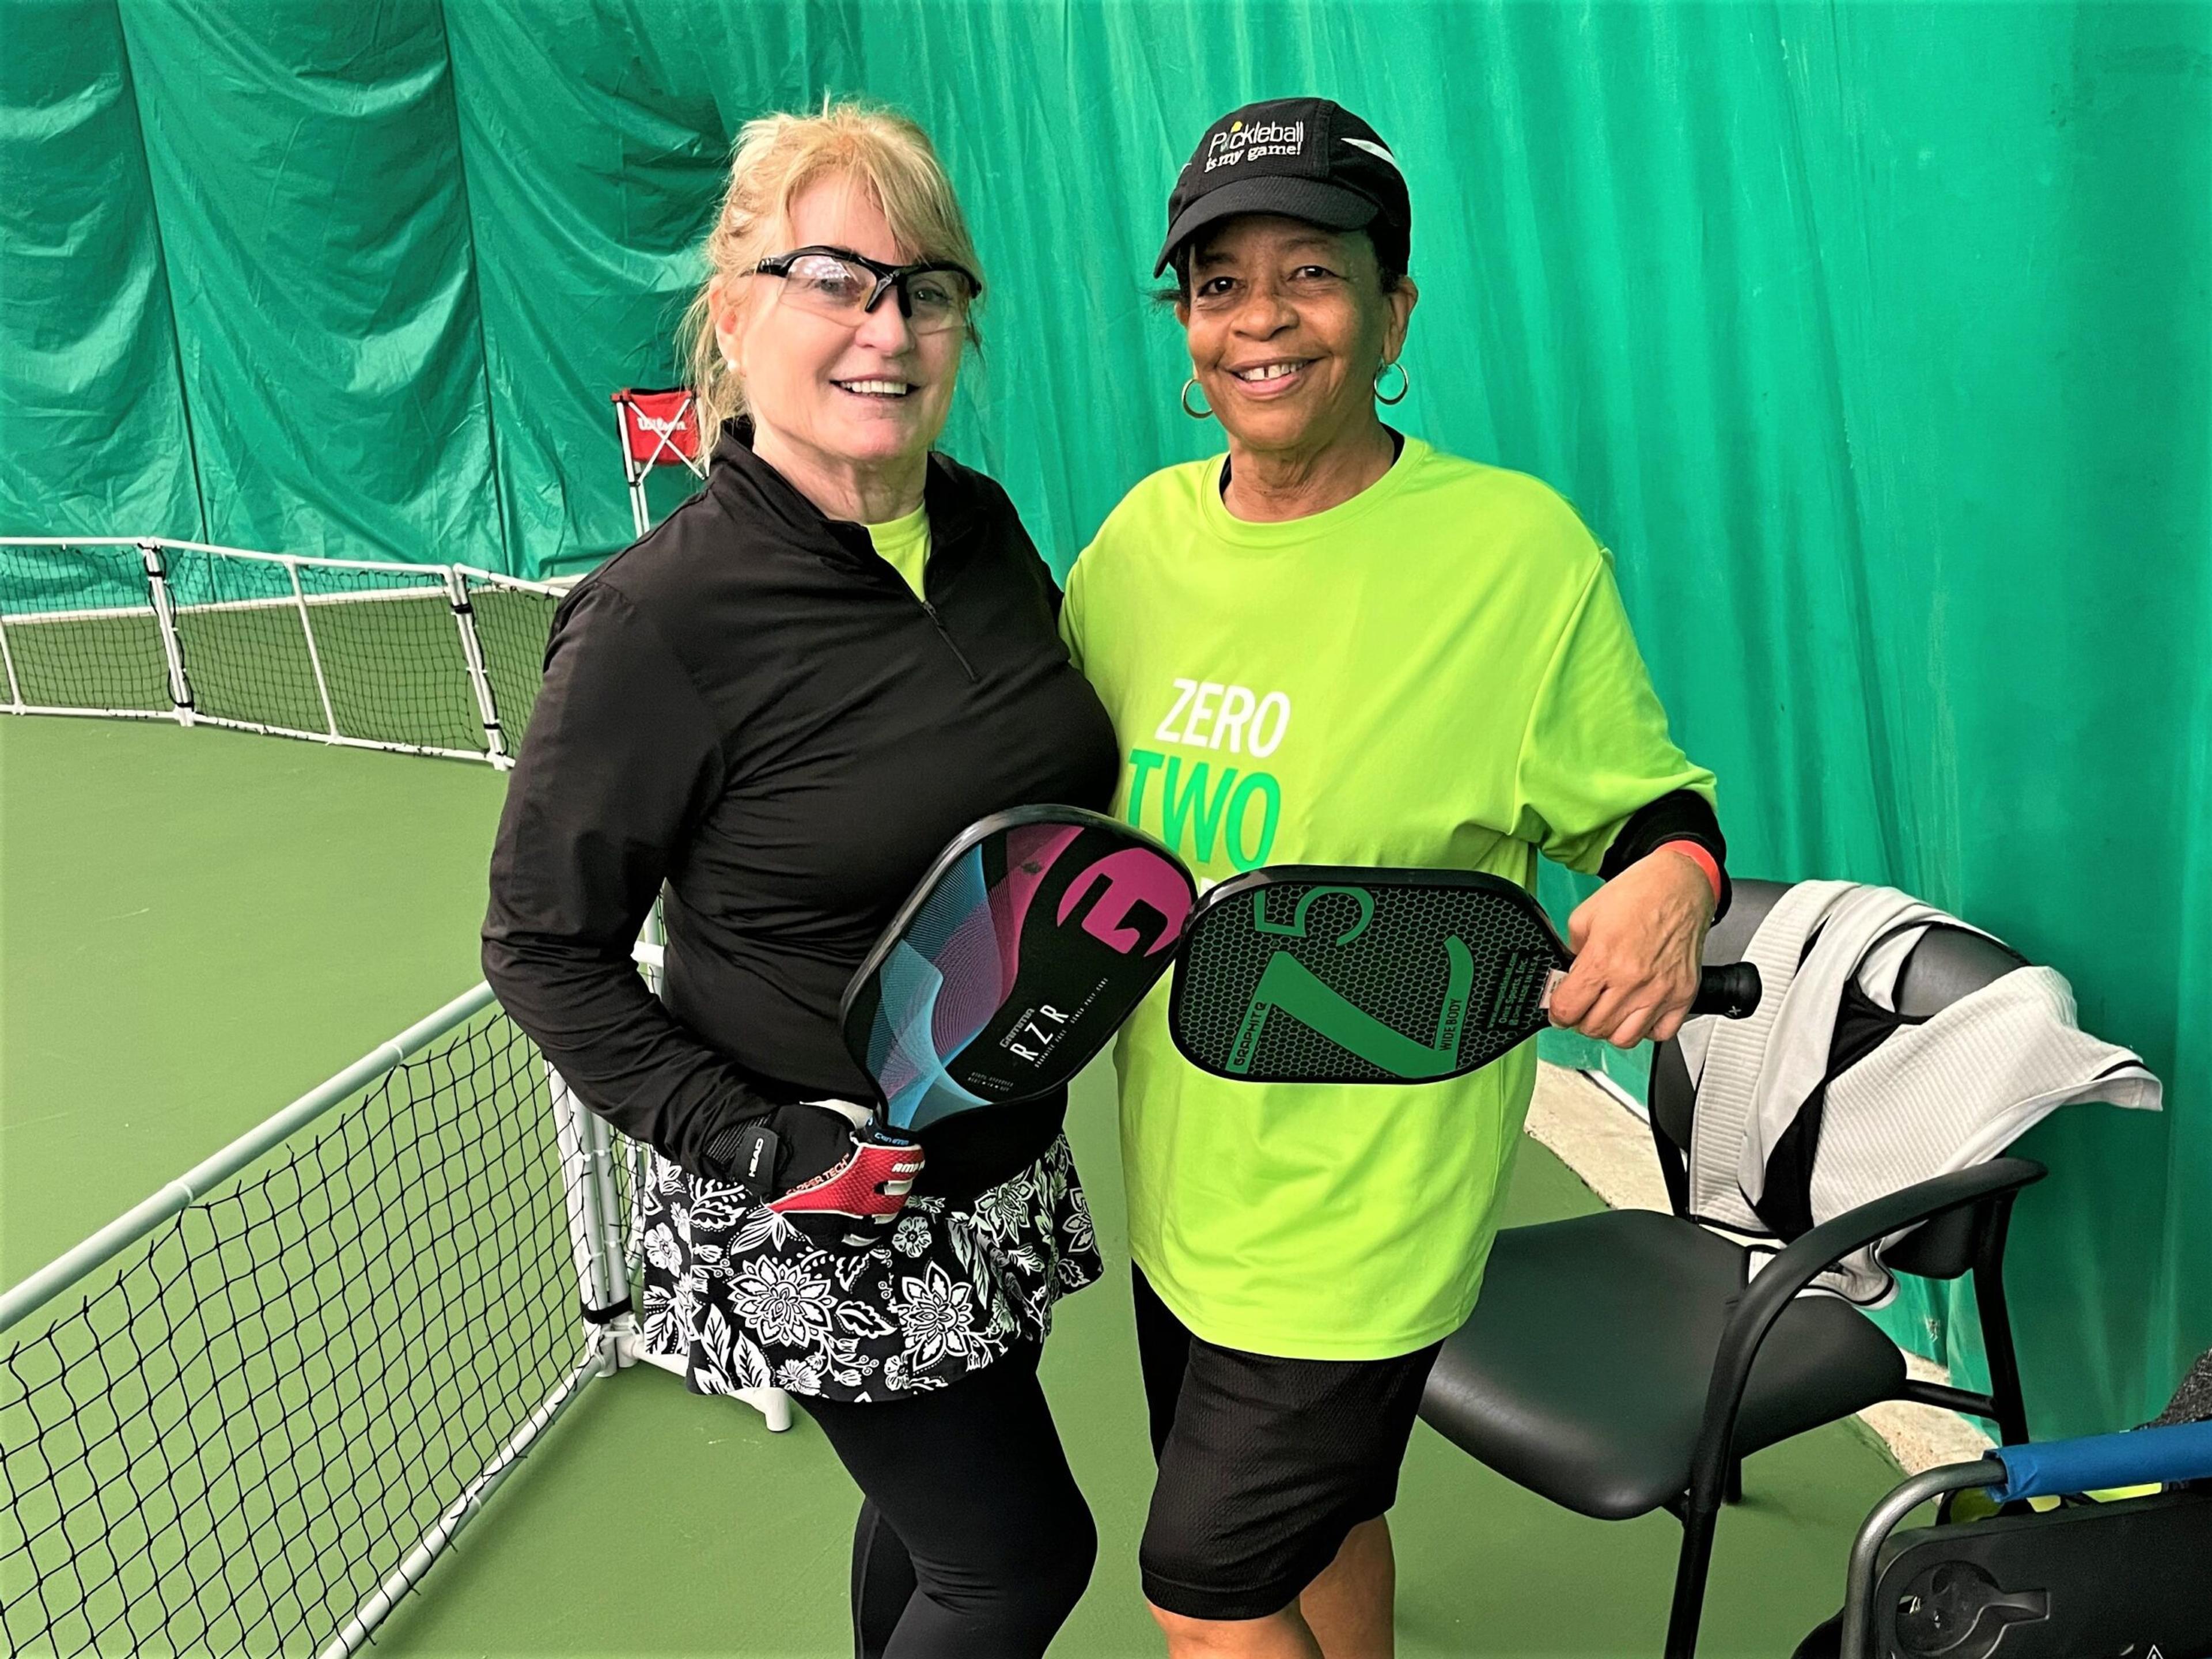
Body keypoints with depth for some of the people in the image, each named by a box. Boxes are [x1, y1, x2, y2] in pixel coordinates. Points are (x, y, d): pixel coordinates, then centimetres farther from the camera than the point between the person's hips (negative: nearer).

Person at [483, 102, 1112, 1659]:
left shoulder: (985, 526, -3)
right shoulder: (659, 618, -23)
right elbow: (545, 948, -13)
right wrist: (744, 1141, -20)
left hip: (1007, 1165, 6)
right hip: (826, 1227, -6)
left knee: (933, 1503, 25)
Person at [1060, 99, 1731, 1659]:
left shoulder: (1519, 546, -16)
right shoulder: (1143, 532, -1)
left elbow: (1646, 799, -5)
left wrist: (1673, 880, -27)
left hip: (1360, 1204, -5)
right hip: (1179, 1167, 6)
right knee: (1316, 1520, 26)